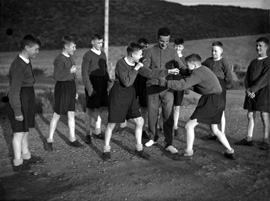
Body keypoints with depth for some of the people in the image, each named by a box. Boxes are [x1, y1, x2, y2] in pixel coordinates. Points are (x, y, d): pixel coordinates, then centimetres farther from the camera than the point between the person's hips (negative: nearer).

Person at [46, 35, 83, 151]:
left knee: (71, 114, 10)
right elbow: (56, 76, -23)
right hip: (62, 88, -7)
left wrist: (75, 90, 16)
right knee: (57, 115, 2)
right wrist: (69, 71, -20)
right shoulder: (59, 59, -14)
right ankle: (50, 140, 16)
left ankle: (72, 139, 20)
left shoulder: (70, 58, 10)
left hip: (71, 87, 7)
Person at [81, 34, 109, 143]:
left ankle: (97, 132, 23)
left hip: (102, 84, 6)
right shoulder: (88, 55, -9)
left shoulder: (103, 54, 10)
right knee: (90, 109, 3)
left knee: (99, 108, 12)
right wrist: (89, 88, -15)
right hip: (92, 84, -6)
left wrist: (108, 81, 9)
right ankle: (88, 133, 14)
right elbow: (84, 73, -10)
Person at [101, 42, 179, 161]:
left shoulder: (137, 64, 2)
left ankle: (139, 148, 21)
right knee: (112, 124, 3)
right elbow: (126, 82, -26)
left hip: (130, 94, 7)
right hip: (117, 95, -7)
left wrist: (168, 71, 7)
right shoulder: (120, 63, -19)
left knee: (140, 121, 4)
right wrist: (136, 69, -22)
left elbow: (150, 73, 8)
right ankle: (106, 150, 21)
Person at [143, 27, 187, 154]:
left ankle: (169, 144, 3)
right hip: (152, 87, 0)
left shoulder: (172, 52, 6)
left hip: (167, 87, 0)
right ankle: (153, 138, 28)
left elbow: (181, 67, 0)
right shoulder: (150, 51, 1)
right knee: (152, 114, 8)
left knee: (168, 115, -4)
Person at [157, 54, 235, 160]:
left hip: (211, 101, -10)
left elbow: (183, 85, -25)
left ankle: (188, 153, 4)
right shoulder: (204, 69, 17)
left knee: (189, 126, -4)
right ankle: (230, 151, 26)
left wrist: (166, 83, -19)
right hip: (218, 101, 10)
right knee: (215, 129, 22)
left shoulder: (197, 73, -13)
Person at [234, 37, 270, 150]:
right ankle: (249, 139, 11)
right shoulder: (253, 62, 16)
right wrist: (248, 90, -7)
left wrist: (252, 89, -17)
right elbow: (247, 78, 9)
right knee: (250, 115, 5)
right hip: (251, 92, 6)